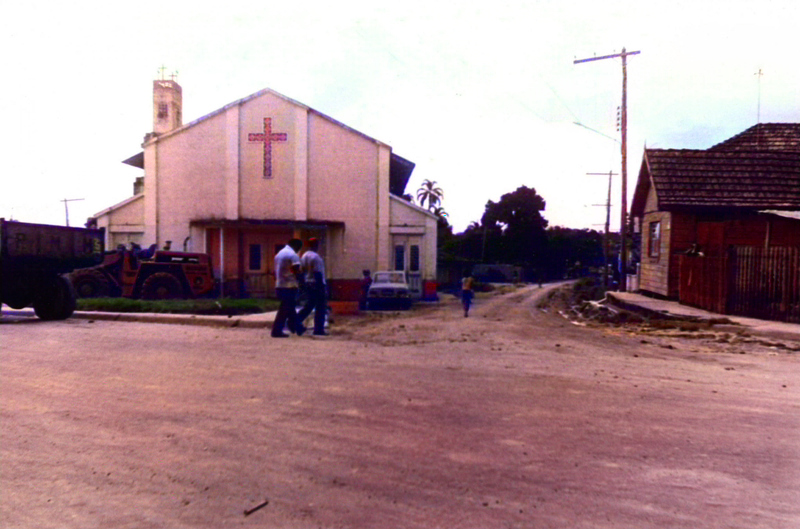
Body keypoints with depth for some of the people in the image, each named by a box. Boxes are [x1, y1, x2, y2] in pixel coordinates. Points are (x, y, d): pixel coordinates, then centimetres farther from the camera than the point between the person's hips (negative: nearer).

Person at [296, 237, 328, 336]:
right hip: (316, 284, -9)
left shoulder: (304, 256, 12)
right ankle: (319, 329, 3)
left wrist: (304, 285, 19)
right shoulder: (315, 257, -15)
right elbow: (317, 273, -19)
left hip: (308, 284, 9)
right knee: (320, 307, 0)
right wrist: (321, 286, -17)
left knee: (309, 306, 17)